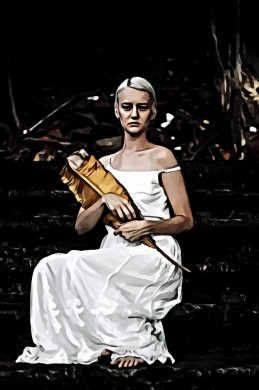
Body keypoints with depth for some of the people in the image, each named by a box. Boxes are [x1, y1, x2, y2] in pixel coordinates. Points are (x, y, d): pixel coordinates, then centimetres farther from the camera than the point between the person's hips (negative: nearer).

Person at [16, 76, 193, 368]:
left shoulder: (161, 158, 3)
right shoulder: (106, 165, 18)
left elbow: (185, 221, 2)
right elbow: (81, 226, 11)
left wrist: (148, 226, -16)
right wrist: (105, 200, -9)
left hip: (154, 256, -5)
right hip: (114, 254, 5)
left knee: (76, 267, -31)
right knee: (50, 268, -23)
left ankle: (138, 344, -18)